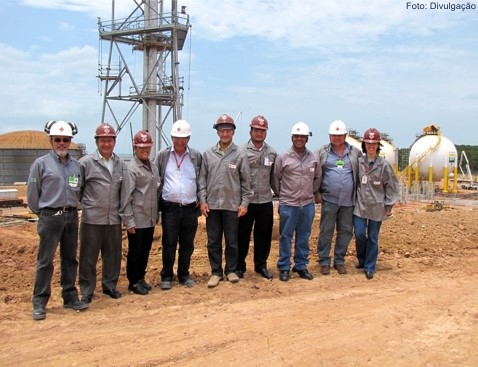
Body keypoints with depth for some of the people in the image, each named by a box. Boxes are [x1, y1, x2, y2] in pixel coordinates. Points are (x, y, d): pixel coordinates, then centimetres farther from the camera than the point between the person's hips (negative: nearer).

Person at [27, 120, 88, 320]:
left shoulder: (76, 165, 7)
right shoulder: (41, 163, -5)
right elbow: (32, 193, 0)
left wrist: (71, 208, 9)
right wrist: (42, 213, 5)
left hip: (72, 216, 5)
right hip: (50, 216, -4)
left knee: (70, 258, 12)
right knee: (45, 261, -1)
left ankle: (70, 297, 23)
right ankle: (39, 303, 9)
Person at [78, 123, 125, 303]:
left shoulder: (120, 164, 9)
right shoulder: (86, 162, -3)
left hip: (114, 219, 4)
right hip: (92, 219, -4)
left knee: (113, 254, 12)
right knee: (88, 256, 5)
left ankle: (110, 285, 28)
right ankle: (87, 290, 17)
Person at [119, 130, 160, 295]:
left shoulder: (153, 167, 9)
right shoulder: (131, 168, -12)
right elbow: (126, 196, -14)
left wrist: (156, 214, 13)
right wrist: (128, 220, -16)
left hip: (150, 218, 6)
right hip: (137, 219, -6)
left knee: (145, 250, 15)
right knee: (135, 251, 6)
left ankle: (141, 278, 29)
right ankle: (133, 282, 19)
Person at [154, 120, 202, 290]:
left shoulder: (197, 156, 3)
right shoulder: (163, 155, 1)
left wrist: (200, 198, 3)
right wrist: (157, 202, 1)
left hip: (190, 208, 1)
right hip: (170, 208, -1)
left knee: (187, 244, 9)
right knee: (169, 244, 3)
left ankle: (184, 275, 23)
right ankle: (166, 277, 16)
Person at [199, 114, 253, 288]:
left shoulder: (240, 154, -2)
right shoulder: (208, 154, 4)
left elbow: (246, 181, 0)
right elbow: (202, 179, 6)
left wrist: (245, 203, -3)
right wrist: (203, 200, 0)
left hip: (232, 205, -2)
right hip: (212, 205, 2)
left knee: (232, 241, 8)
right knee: (213, 241, 8)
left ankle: (231, 270, 23)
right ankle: (216, 272, 20)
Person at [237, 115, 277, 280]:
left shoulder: (272, 152, 7)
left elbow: (274, 176, 13)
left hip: (265, 200, 3)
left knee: (264, 235, 11)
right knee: (243, 234, 6)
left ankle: (261, 265, 25)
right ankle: (239, 265, 19)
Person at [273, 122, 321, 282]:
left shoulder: (313, 158, 5)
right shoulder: (283, 157, -4)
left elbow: (317, 178, 18)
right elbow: (275, 178, 4)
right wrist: (281, 194, 8)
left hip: (308, 204, 3)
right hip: (288, 204, -3)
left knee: (304, 237, 11)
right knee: (285, 236, 4)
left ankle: (301, 266, 22)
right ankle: (284, 268, 14)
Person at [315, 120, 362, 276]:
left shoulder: (356, 153, 6)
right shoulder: (322, 152, 2)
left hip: (348, 200, 2)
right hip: (329, 200, -2)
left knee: (346, 231, 8)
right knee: (326, 231, 3)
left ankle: (339, 261, 22)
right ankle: (324, 262, 14)